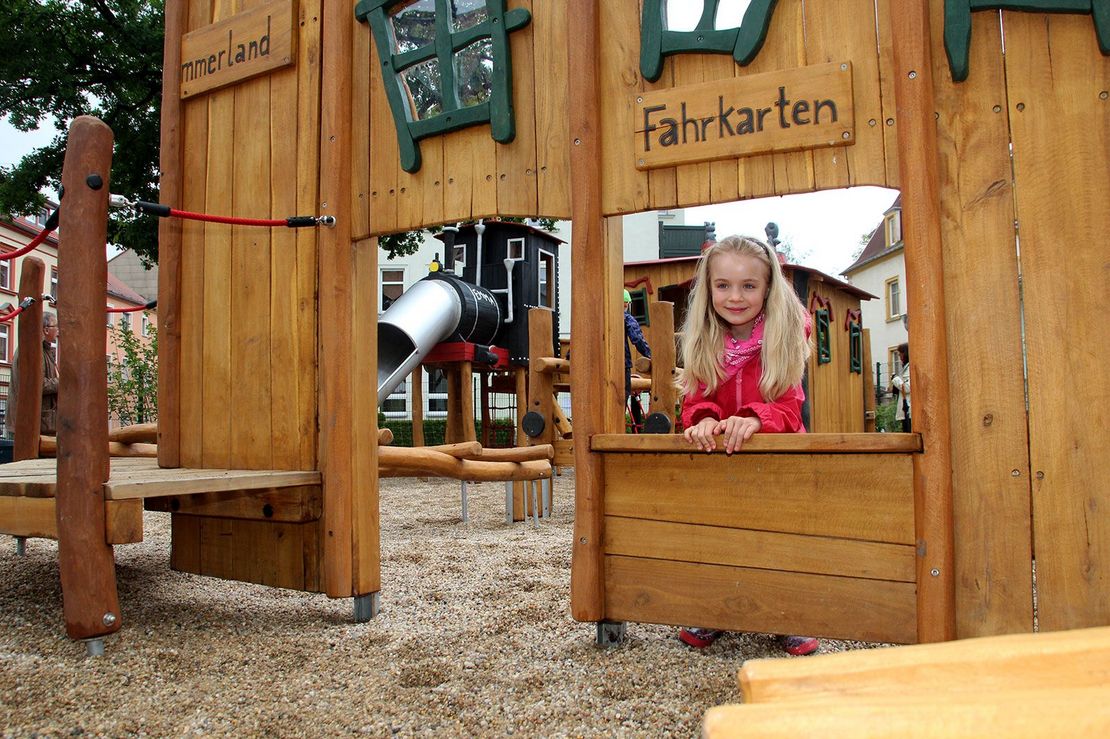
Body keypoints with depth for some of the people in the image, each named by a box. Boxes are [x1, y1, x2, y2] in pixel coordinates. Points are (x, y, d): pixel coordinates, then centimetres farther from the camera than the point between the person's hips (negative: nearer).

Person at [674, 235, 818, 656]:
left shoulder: (784, 338, -9)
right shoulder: (703, 344, -1)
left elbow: (788, 406, -17)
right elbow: (696, 397, -7)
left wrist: (754, 420, -39)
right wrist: (703, 420, -31)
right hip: (716, 454, 2)